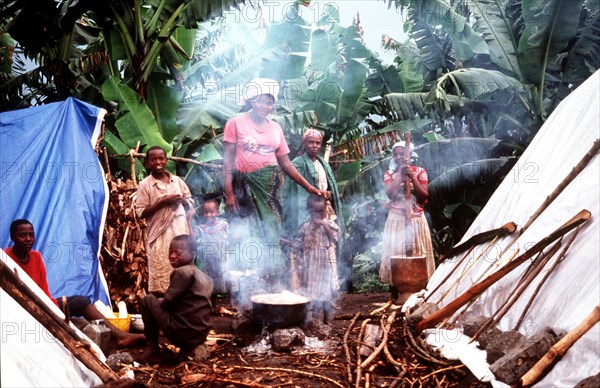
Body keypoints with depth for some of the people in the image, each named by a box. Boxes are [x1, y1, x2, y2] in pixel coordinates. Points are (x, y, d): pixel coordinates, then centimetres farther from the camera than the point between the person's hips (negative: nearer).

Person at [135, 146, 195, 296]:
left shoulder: (177, 180, 9)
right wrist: (162, 202, -15)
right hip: (160, 235, -4)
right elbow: (141, 213, -7)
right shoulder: (145, 185, -2)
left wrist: (181, 200, -8)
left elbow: (191, 205, 14)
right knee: (161, 277, -2)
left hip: (181, 232, 4)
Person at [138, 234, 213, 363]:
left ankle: (154, 351, 7)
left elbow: (167, 302, -11)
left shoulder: (181, 272, -11)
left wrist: (160, 301, 10)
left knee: (148, 300, 5)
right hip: (201, 335, 8)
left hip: (182, 334, -8)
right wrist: (162, 301, 21)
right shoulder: (205, 277, 13)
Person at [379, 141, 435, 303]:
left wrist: (412, 177, -15)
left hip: (416, 219, 0)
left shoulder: (419, 172, 1)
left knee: (417, 253, 2)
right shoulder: (389, 174, 3)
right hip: (396, 220, 0)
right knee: (395, 253, -1)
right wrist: (400, 173, -13)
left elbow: (424, 197, -7)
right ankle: (395, 294, 6)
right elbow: (390, 193, -14)